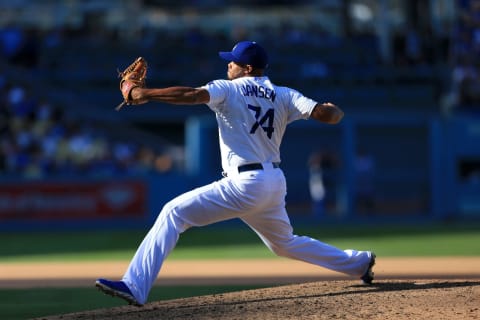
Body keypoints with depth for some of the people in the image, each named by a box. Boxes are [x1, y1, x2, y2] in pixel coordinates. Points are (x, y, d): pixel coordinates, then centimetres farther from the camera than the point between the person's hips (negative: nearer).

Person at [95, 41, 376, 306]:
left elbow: (193, 95, -21)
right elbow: (325, 113, -1)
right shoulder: (284, 96, 10)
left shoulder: (229, 90, -4)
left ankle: (135, 286, -23)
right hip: (275, 183, 7)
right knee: (285, 243, 32)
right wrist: (335, 112, 23)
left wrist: (144, 94, -17)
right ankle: (359, 262, 36)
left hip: (245, 185, -7)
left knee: (174, 213, -10)